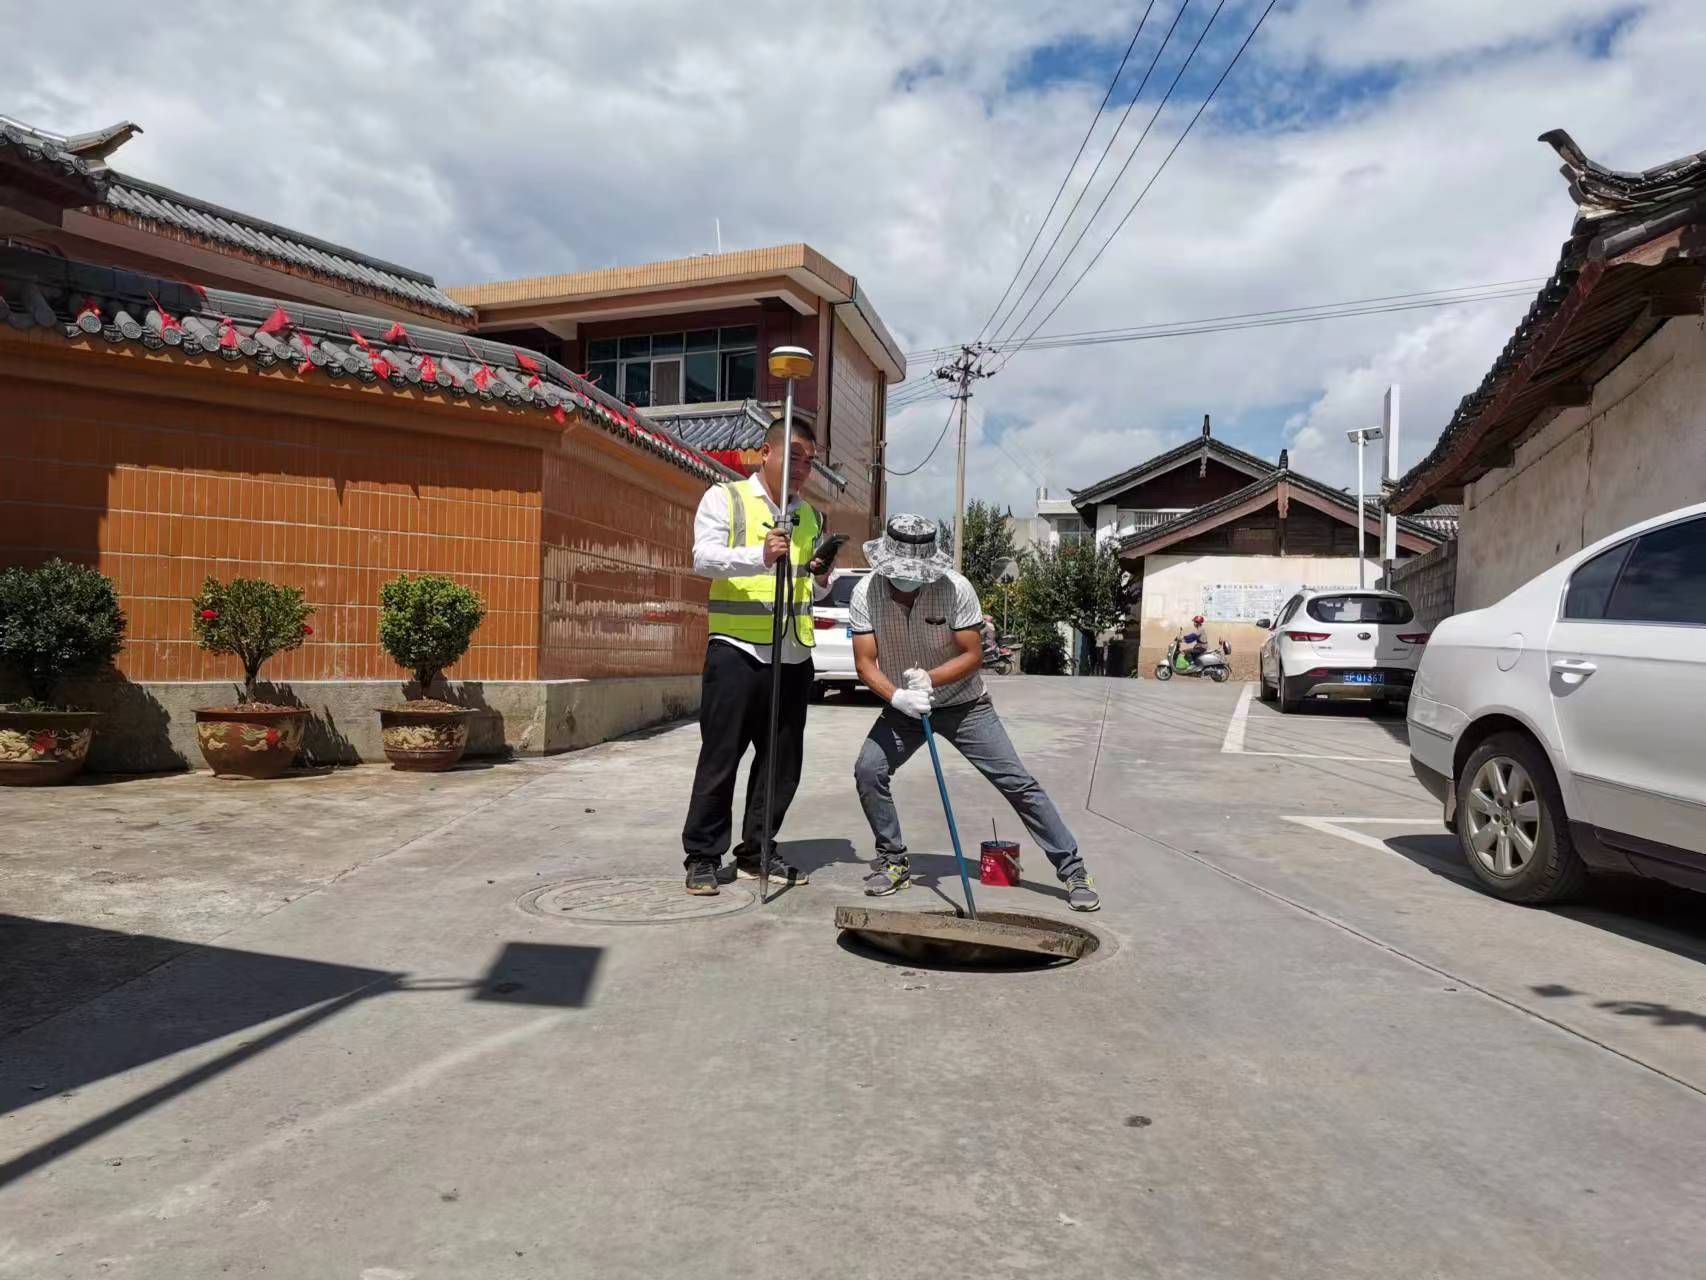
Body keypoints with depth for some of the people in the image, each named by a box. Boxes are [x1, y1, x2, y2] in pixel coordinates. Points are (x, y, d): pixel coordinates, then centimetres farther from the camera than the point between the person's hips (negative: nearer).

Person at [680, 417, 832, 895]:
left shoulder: (808, 515, 19)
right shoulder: (725, 498, 2)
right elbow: (704, 557, -14)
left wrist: (821, 578, 4)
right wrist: (761, 556, -30)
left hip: (794, 655, 6)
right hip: (737, 649, -6)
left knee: (782, 762, 9)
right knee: (720, 758, -1)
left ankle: (756, 852, 21)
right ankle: (703, 856, 10)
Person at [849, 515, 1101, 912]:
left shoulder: (955, 588, -22)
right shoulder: (866, 593, -16)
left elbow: (973, 656, -16)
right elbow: (865, 662, -17)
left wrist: (930, 679, -32)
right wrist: (897, 697, -35)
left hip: (963, 703, -2)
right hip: (903, 706, 2)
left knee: (1018, 782, -8)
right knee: (868, 770, -17)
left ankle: (1073, 871, 1)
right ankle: (893, 862, 4)